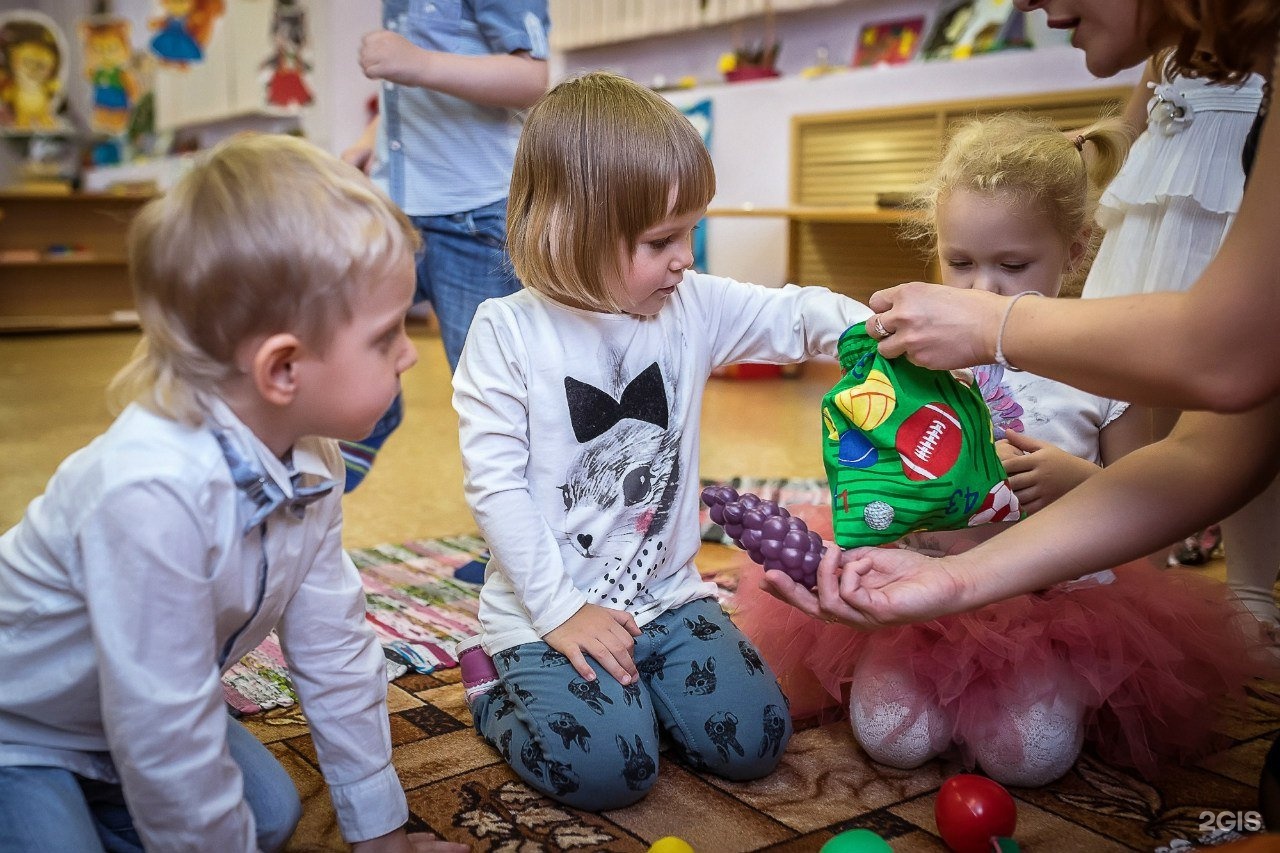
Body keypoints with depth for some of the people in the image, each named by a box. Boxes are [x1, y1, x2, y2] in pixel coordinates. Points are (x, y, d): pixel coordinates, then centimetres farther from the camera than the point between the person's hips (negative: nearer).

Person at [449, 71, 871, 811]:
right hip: (553, 607, -4)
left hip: (669, 593, 5)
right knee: (608, 768, -18)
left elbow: (797, 315, 1)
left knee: (754, 742, -4)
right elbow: (495, 483, -14)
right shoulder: (508, 332, -14)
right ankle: (497, 684, 11)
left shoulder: (693, 307, -2)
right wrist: (559, 611, -15)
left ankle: (631, 679, 21)